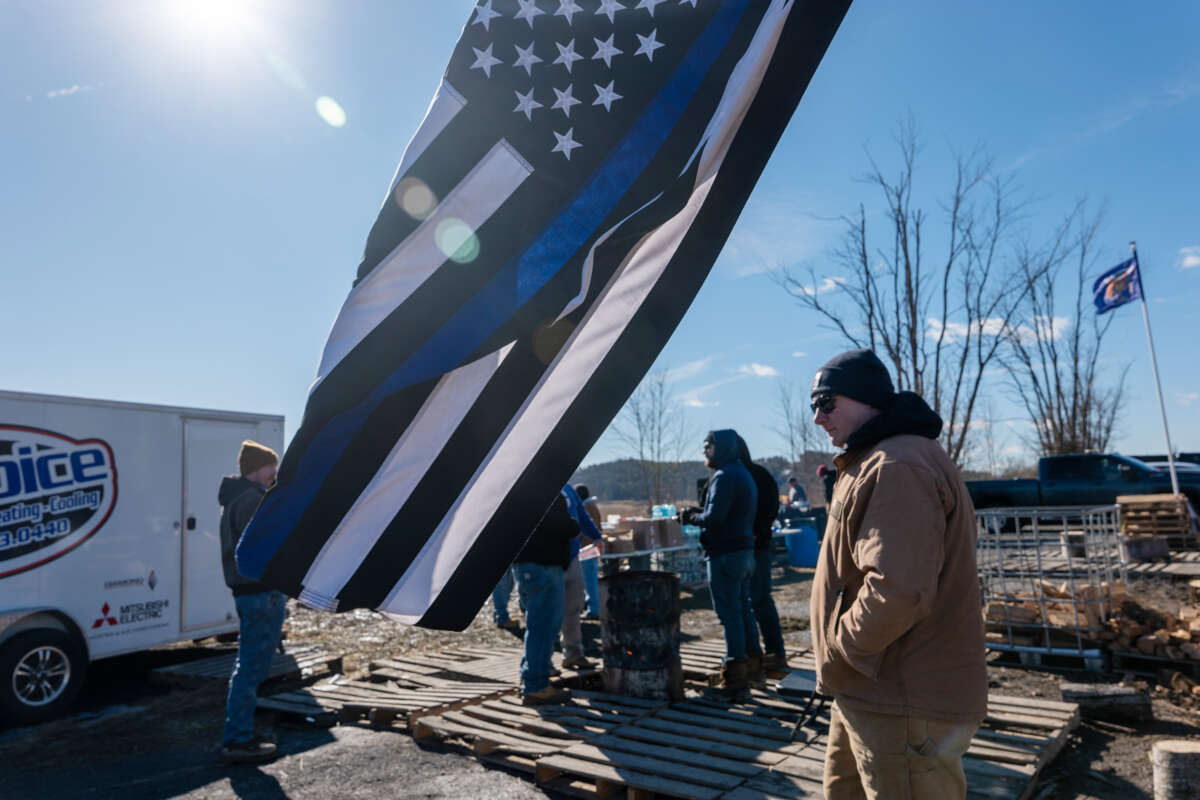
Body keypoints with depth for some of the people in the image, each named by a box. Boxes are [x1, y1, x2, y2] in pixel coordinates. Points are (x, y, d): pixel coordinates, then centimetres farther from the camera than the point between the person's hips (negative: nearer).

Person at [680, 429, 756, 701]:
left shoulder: (724, 477, -15)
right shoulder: (744, 474, 16)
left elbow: (713, 518, -22)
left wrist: (692, 517, -4)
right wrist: (698, 514, 11)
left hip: (725, 554, -10)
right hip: (744, 549, 10)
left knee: (730, 616, -6)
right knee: (742, 611, 17)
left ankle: (734, 683, -3)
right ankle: (749, 665, 27)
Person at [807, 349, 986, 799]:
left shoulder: (896, 467, -22)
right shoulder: (871, 462, 15)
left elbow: (896, 592, -31)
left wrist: (837, 657, -16)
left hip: (905, 709, -11)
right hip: (868, 692, 11)